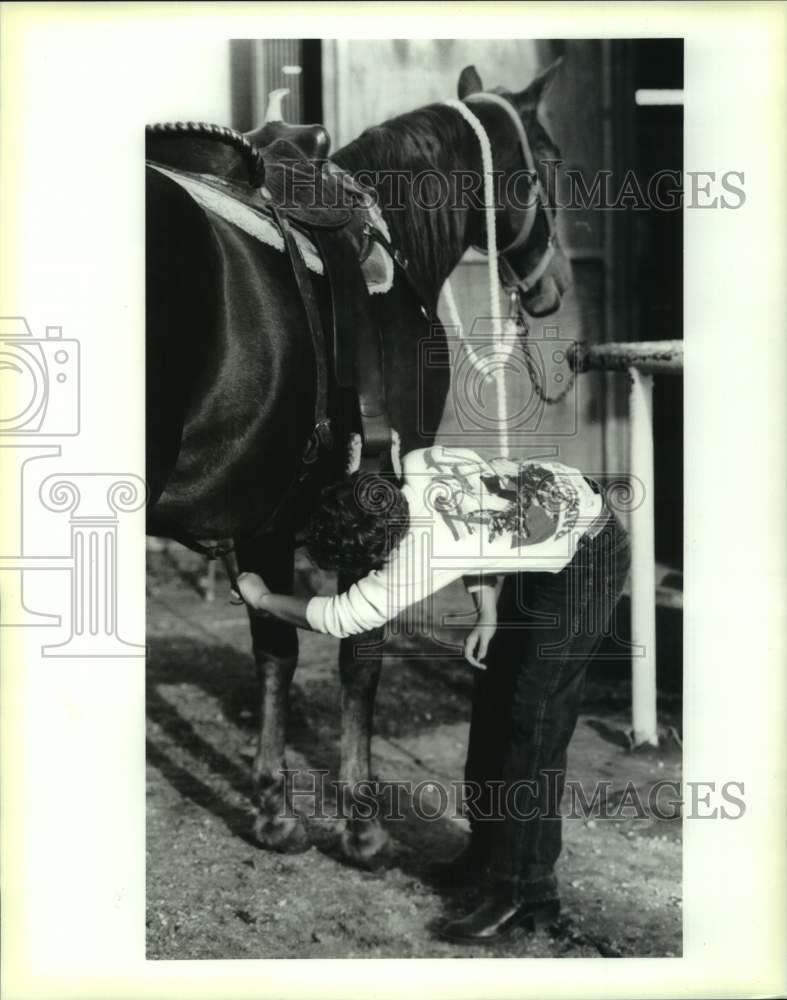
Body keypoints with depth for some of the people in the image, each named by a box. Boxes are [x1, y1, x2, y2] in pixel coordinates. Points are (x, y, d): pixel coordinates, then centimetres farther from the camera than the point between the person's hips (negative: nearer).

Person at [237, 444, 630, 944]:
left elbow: (339, 617, -23)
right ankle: (489, 852, 26)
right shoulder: (417, 466, -13)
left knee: (534, 726, -8)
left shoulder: (421, 553, -34)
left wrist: (262, 597, -9)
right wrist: (488, 613, 0)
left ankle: (525, 892, 1)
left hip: (587, 559, -9)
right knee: (494, 696, 13)